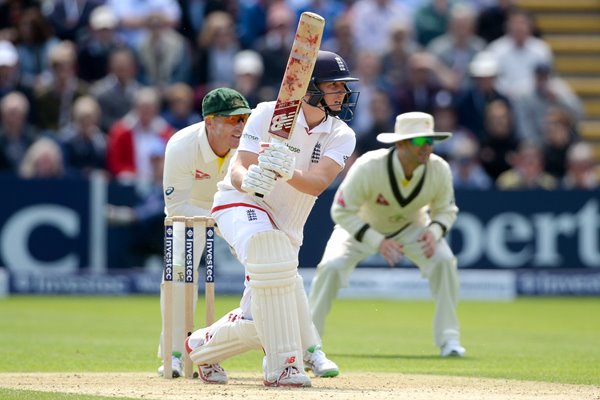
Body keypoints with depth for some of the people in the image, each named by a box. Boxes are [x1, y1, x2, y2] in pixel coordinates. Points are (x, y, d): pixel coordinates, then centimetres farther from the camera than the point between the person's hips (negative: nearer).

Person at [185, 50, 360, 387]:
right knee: (272, 253, -37)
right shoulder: (269, 114, -14)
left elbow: (317, 184, -25)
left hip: (286, 228, 5)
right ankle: (282, 365, -34)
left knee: (260, 321, 0)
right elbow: (238, 170, -19)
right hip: (241, 204, -5)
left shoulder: (341, 136, -8)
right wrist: (248, 179, -44)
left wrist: (286, 172, -46)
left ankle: (203, 346, 34)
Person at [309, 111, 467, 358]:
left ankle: (448, 340, -10)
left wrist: (434, 231, -31)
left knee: (443, 260, -22)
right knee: (331, 266, -23)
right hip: (363, 226, -2)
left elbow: (446, 209, -8)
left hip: (411, 226, 2)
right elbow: (342, 211, -29)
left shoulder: (439, 170, -27)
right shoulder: (368, 167, -37)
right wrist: (377, 242, -38)